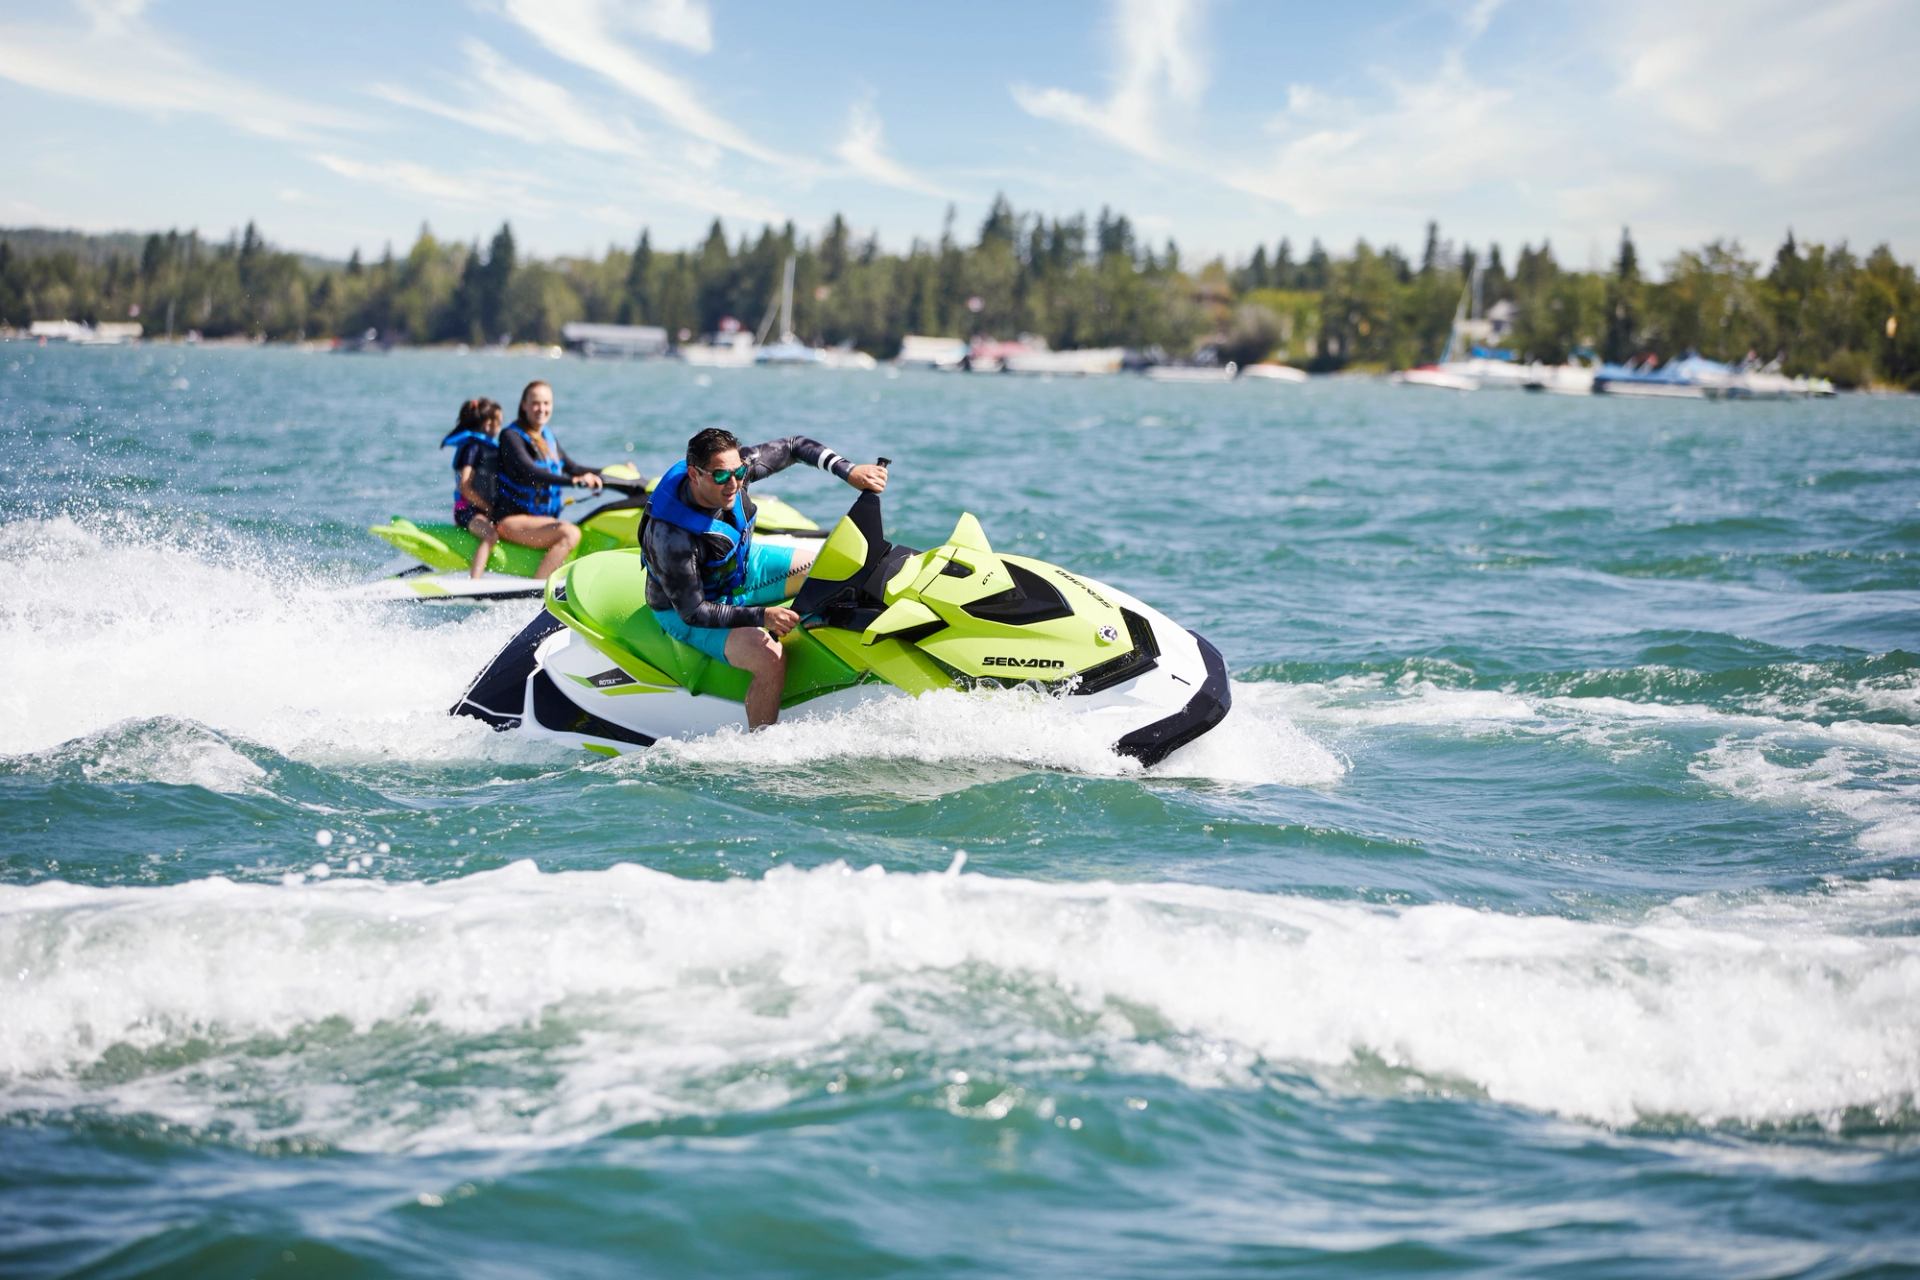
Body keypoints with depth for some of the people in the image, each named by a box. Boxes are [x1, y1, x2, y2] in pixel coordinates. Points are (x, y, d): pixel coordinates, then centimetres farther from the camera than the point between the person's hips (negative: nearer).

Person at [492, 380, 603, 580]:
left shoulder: (549, 439, 16)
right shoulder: (511, 436, -9)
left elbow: (570, 468, 25)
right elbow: (529, 472, -24)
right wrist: (574, 480, -35)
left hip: (543, 519, 8)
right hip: (511, 519, -8)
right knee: (570, 534, -28)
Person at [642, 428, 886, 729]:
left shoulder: (734, 468, -22)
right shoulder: (671, 537, -38)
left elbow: (793, 446, -8)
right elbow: (692, 611, -32)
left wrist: (849, 471, -20)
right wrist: (761, 616, -37)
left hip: (742, 565, 8)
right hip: (687, 607, -7)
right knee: (769, 657, -30)